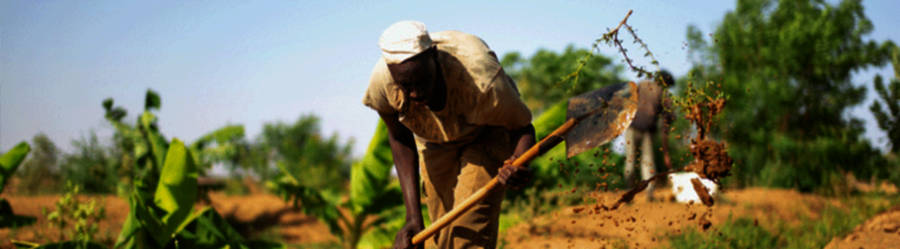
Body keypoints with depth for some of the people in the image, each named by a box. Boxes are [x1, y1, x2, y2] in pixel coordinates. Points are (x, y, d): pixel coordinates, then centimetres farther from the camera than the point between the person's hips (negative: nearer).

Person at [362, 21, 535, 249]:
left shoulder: (482, 83, -43)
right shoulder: (382, 81, -33)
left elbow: (522, 127, -23)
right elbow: (400, 139, -12)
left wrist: (518, 163, -48)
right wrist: (413, 217, -16)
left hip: (486, 134, -4)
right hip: (434, 142, 4)